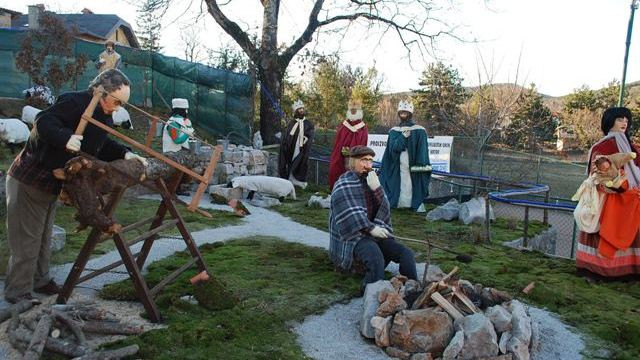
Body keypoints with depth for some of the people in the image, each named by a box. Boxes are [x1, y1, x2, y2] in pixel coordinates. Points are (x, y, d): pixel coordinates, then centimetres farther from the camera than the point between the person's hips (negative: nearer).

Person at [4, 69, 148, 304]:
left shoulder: (103, 117, 5)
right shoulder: (74, 102, -23)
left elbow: (102, 147, 8)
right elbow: (43, 122, -31)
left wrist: (124, 154, -7)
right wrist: (66, 138, -47)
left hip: (51, 184, 9)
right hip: (29, 180, -9)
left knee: (44, 236, 20)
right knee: (26, 238, -1)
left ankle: (39, 280, 34)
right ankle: (18, 291, 11)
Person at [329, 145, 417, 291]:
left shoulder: (371, 181, 15)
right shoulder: (343, 185, -4)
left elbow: (384, 211, 5)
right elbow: (350, 215, -14)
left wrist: (377, 189, -10)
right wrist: (371, 228, -20)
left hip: (374, 235, 7)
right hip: (352, 238, -6)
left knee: (406, 254, -14)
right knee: (376, 258, -35)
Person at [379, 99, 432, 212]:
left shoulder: (419, 131, 1)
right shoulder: (394, 131, 10)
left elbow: (422, 150, -4)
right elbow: (393, 148, -2)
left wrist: (421, 166, -13)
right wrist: (403, 137, -13)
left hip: (413, 166, -3)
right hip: (397, 166, 3)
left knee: (412, 186, -5)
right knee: (400, 185, 3)